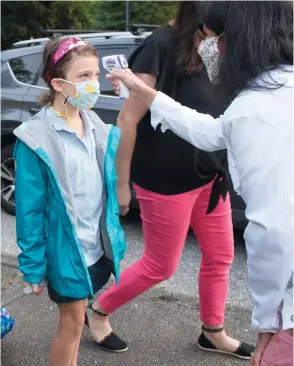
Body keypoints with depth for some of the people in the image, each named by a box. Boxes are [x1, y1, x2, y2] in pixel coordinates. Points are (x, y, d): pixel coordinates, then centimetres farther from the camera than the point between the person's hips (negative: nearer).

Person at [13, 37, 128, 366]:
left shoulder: (96, 126, 1)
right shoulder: (36, 139, -18)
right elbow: (29, 209, -15)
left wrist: (114, 235, 13)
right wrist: (32, 267, -12)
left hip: (99, 244, 5)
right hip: (65, 249, -5)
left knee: (76, 313, 21)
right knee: (72, 321, 7)